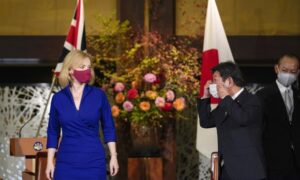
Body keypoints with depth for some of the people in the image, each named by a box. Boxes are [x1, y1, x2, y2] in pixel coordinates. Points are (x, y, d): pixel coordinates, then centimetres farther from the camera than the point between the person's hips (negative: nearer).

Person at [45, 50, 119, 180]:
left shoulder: (99, 95, 0)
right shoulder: (58, 98, 1)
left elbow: (108, 128, 6)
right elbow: (53, 132, 8)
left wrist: (113, 156, 2)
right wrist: (50, 161, 4)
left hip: (93, 162, 0)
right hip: (66, 163, 1)